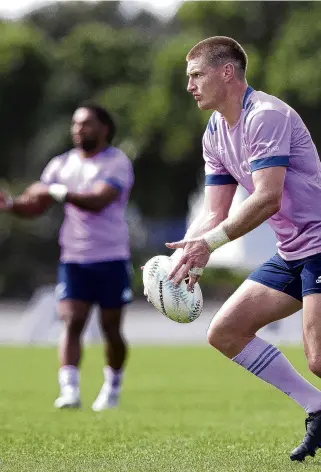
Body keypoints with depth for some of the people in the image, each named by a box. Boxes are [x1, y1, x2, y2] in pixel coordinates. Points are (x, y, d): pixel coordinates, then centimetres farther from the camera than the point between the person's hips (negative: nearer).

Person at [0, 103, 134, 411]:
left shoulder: (117, 163, -8)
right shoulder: (62, 164, 8)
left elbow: (98, 200, -24)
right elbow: (35, 205, 6)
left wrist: (59, 192, -33)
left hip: (111, 259, -3)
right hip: (73, 258, 3)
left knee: (111, 328, 6)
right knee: (72, 323, -12)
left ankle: (112, 387, 27)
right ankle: (69, 391, -19)